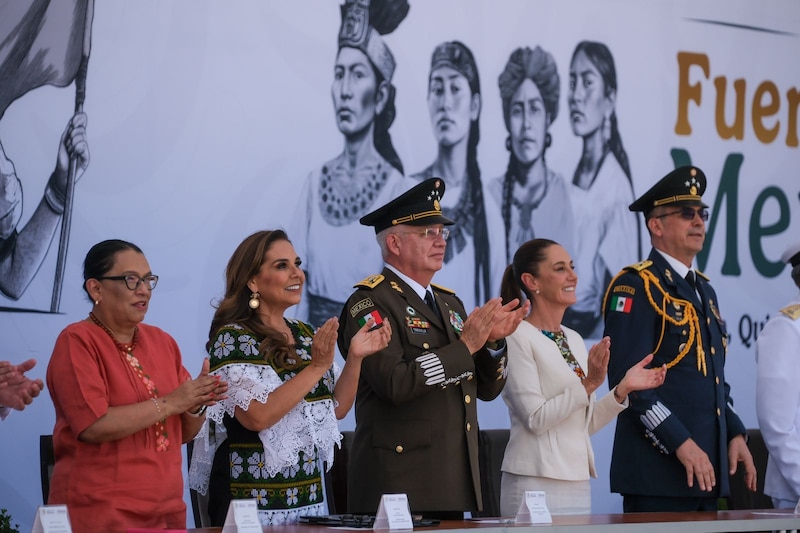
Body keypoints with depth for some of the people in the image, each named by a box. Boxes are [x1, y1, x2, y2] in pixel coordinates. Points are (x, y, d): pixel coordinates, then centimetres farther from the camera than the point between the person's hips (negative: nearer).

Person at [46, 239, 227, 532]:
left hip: (168, 509, 6)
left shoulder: (162, 341, 11)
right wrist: (169, 403, -16)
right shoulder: (77, 341, -8)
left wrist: (195, 406, -6)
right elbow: (93, 426, -19)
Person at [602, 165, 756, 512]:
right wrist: (681, 444, -20)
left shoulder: (704, 289, 19)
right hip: (658, 472, -8)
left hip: (707, 470, 8)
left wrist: (734, 433, 10)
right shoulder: (635, 287, -8)